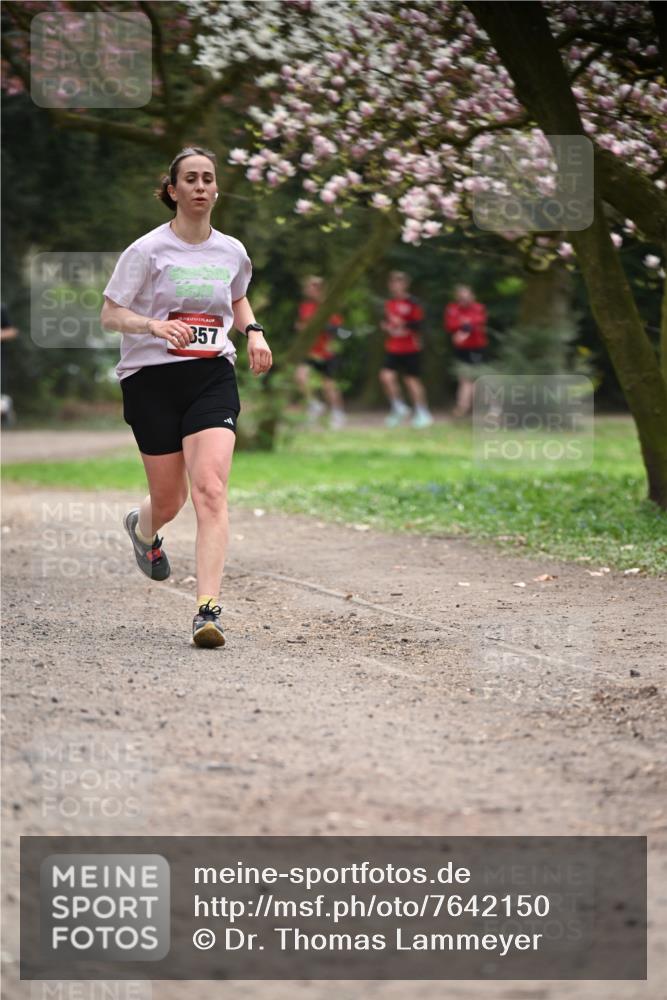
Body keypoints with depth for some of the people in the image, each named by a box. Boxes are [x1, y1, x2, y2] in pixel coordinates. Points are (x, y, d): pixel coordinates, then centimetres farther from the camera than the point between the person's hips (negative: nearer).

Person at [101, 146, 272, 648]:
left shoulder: (231, 251, 7)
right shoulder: (147, 250, -5)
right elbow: (110, 315, -4)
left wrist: (254, 332, 7)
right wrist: (153, 325, -23)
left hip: (212, 378, 2)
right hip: (152, 379, -2)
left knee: (210, 489, -18)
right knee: (169, 500, 8)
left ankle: (208, 608, -22)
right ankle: (143, 529, 48)